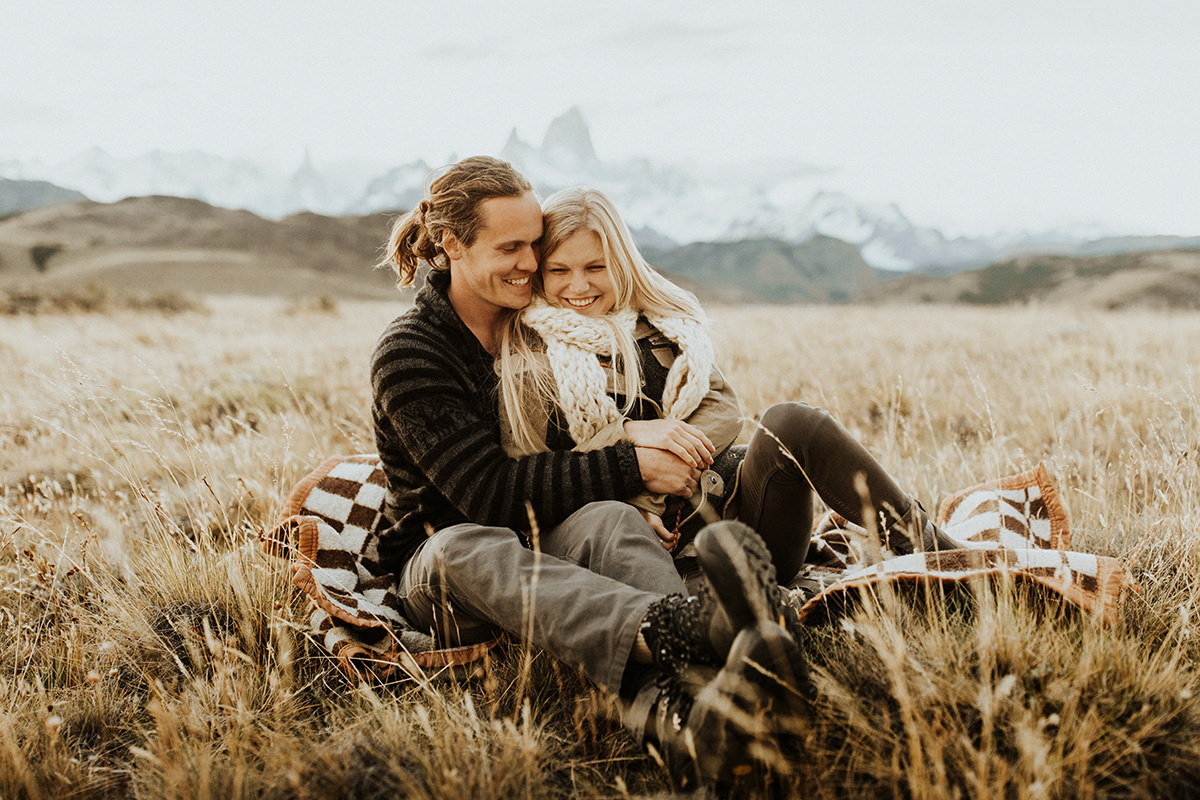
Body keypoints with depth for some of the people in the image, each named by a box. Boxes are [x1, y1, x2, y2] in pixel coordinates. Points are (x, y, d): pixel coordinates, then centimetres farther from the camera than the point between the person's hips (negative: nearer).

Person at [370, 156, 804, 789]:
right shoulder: (407, 356, -9)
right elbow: (491, 494, -20)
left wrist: (655, 437, -13)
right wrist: (630, 466, -22)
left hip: (546, 546, 3)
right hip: (441, 568, -3)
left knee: (609, 518, -33)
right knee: (466, 548, -40)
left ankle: (677, 719, -67)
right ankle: (696, 629, -67)